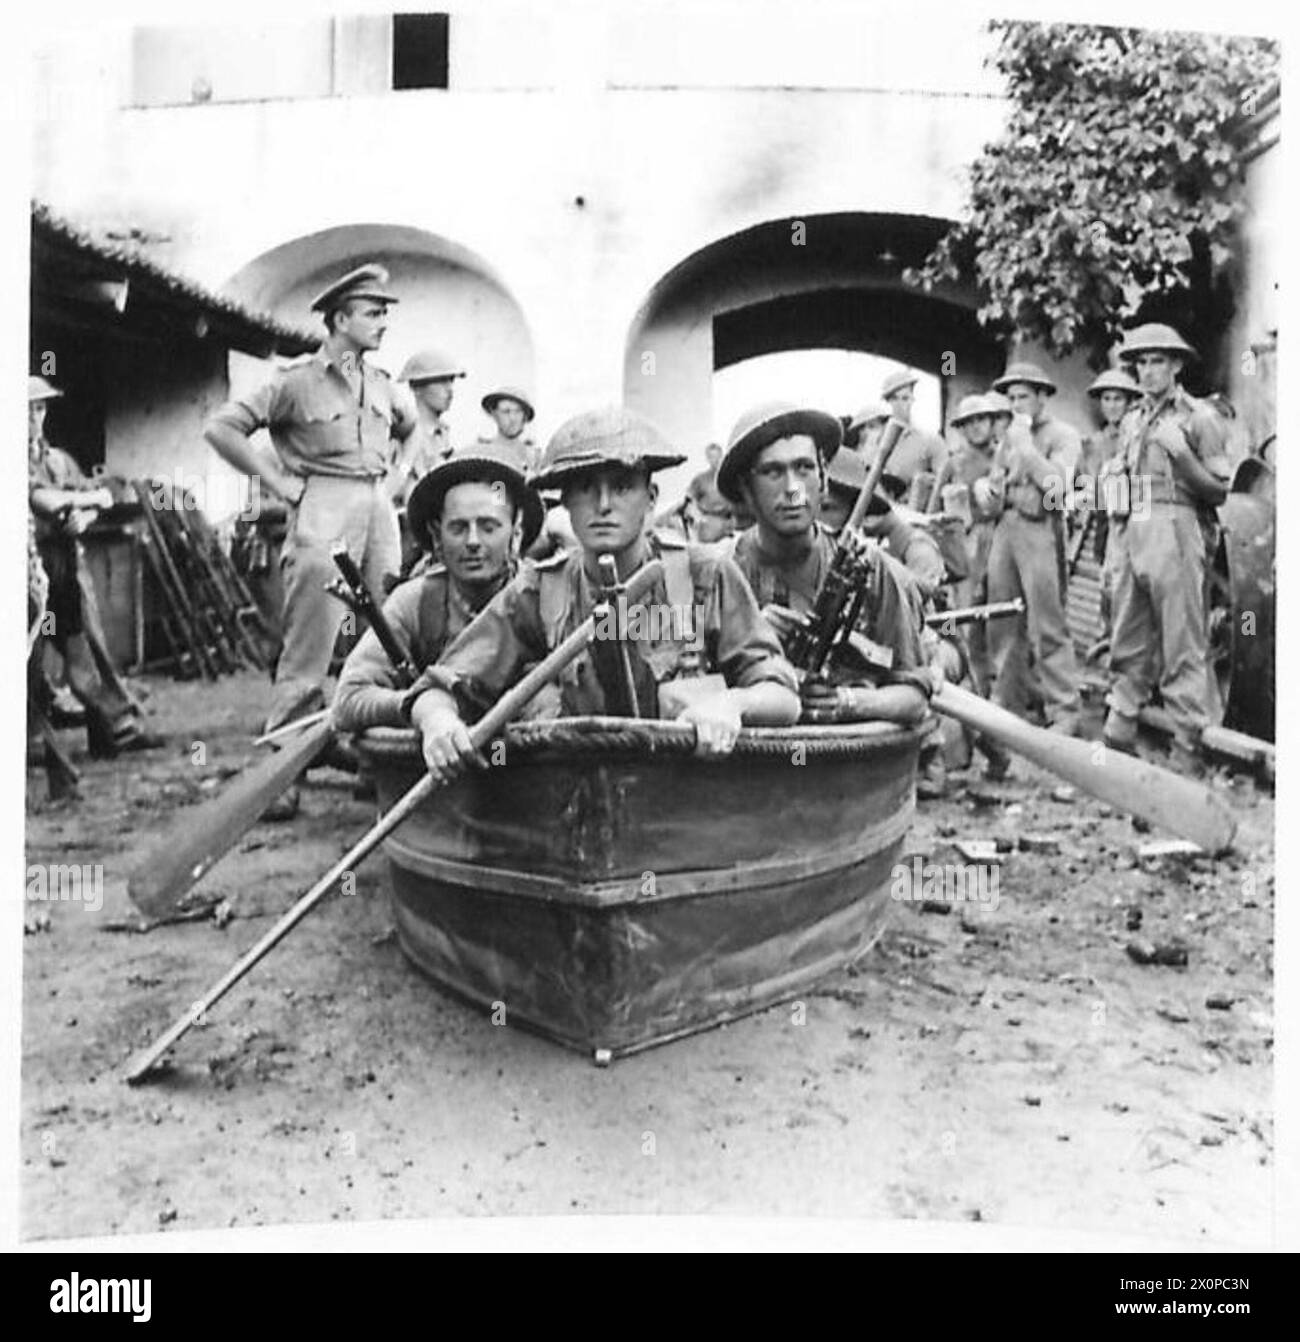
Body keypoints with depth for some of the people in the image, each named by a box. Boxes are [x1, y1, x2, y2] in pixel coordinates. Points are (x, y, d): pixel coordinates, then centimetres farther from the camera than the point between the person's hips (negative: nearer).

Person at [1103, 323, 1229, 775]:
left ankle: (1187, 750, -1)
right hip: (1133, 535, 6)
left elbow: (1220, 491, -4)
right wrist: (1115, 545, 17)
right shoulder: (1131, 421, 19)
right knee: (1126, 645, 8)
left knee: (1182, 649, -5)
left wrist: (1181, 453, -16)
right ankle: (1117, 737, 14)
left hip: (1177, 535, -6)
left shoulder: (1198, 417, 1)